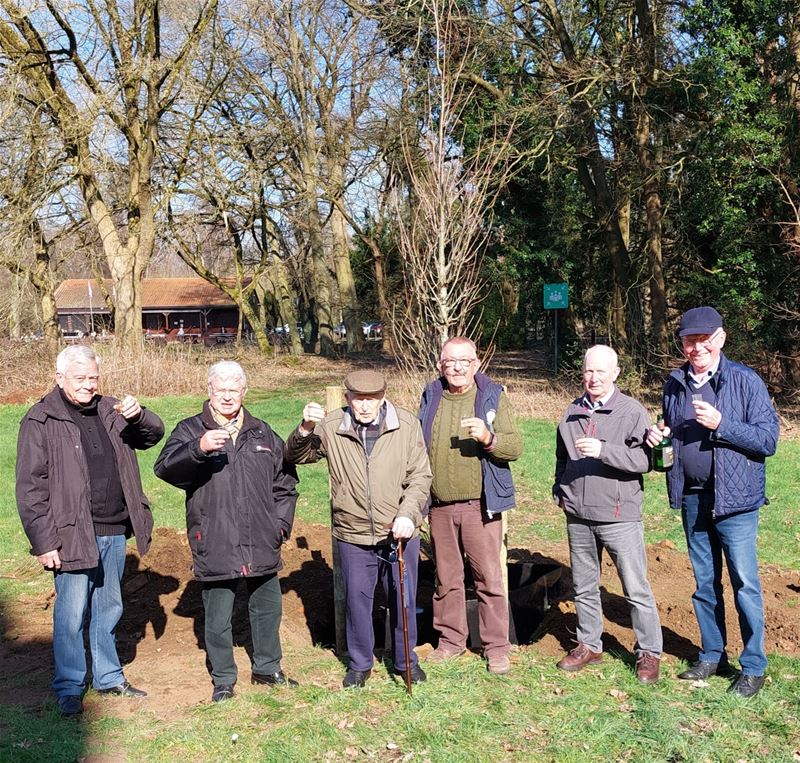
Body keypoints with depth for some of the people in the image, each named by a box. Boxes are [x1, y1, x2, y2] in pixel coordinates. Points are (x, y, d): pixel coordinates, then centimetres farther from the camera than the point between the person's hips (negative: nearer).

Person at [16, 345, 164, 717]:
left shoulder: (109, 411, 8)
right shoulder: (41, 421, -8)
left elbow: (152, 435, 16)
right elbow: (30, 487, -10)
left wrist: (138, 415, -8)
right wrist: (43, 541, -14)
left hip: (114, 533, 6)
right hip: (73, 535, -6)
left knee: (109, 609, 17)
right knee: (71, 615, 0)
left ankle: (108, 677, 32)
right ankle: (68, 688, 17)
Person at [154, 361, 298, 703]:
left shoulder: (263, 433, 11)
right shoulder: (190, 430, -2)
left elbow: (285, 482, 18)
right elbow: (165, 467, -20)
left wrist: (281, 522, 8)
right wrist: (199, 449, -37)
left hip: (262, 545, 4)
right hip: (215, 545, -3)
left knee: (268, 609, 17)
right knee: (218, 617, 6)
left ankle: (267, 668, 37)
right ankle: (223, 679, 26)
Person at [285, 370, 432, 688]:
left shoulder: (406, 425, -7)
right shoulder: (331, 427, -6)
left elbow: (420, 476, -5)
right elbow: (295, 456, 2)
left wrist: (407, 514, -20)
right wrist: (305, 429, -19)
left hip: (400, 532, 0)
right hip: (353, 536, 0)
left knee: (403, 599, 13)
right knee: (357, 599, 13)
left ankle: (406, 661, 34)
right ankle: (360, 663, 33)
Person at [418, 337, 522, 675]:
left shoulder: (493, 397, -3)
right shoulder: (430, 398, 8)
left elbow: (515, 446, -8)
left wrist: (488, 438, -28)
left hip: (479, 505, -3)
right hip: (440, 507, 4)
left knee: (489, 578, 0)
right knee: (446, 578, 13)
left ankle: (497, 647, 12)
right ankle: (450, 639, 27)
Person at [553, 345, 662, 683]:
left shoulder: (632, 411, -8)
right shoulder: (572, 412, 10)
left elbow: (644, 460, -17)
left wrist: (603, 451, -26)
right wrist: (559, 490, 13)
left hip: (619, 516, -5)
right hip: (578, 516, 6)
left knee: (636, 589, 0)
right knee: (584, 586, 16)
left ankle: (649, 652, 13)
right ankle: (588, 645, 30)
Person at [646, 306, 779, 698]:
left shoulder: (745, 381, -9)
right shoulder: (674, 384, 7)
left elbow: (768, 439, -12)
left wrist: (721, 424, -23)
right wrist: (658, 438, -2)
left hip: (734, 498, -5)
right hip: (692, 499, 5)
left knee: (744, 584, 0)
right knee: (705, 583, 15)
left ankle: (753, 667, 12)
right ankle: (712, 655, 27)